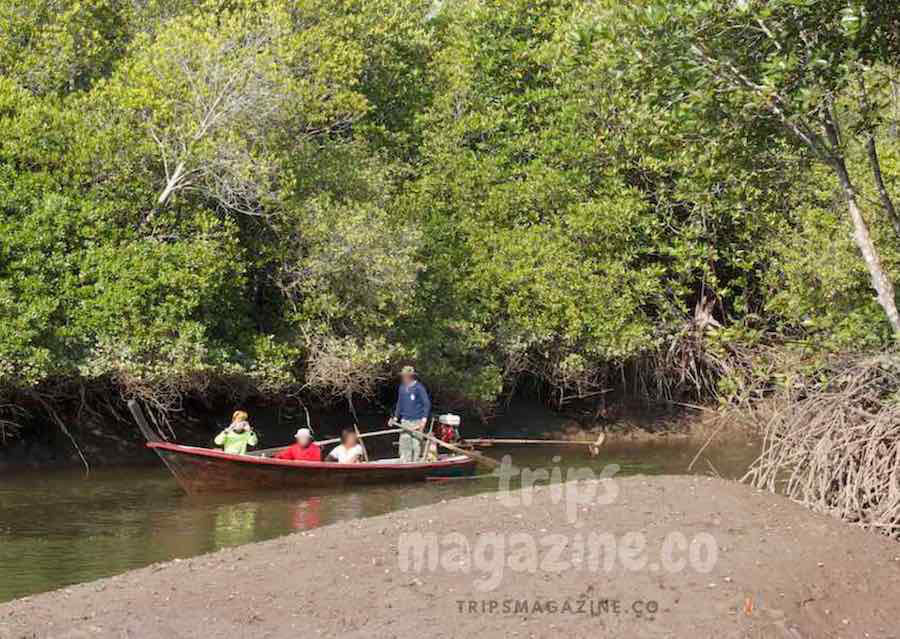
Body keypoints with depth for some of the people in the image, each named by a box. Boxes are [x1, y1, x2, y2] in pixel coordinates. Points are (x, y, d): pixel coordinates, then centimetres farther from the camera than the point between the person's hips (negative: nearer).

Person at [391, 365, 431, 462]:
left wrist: (424, 420, -16)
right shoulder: (402, 388, 11)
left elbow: (427, 404, -9)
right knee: (404, 442, 2)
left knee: (416, 443, -3)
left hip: (417, 421, -6)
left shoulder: (419, 388, -9)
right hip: (405, 421, 6)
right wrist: (396, 417, 15)